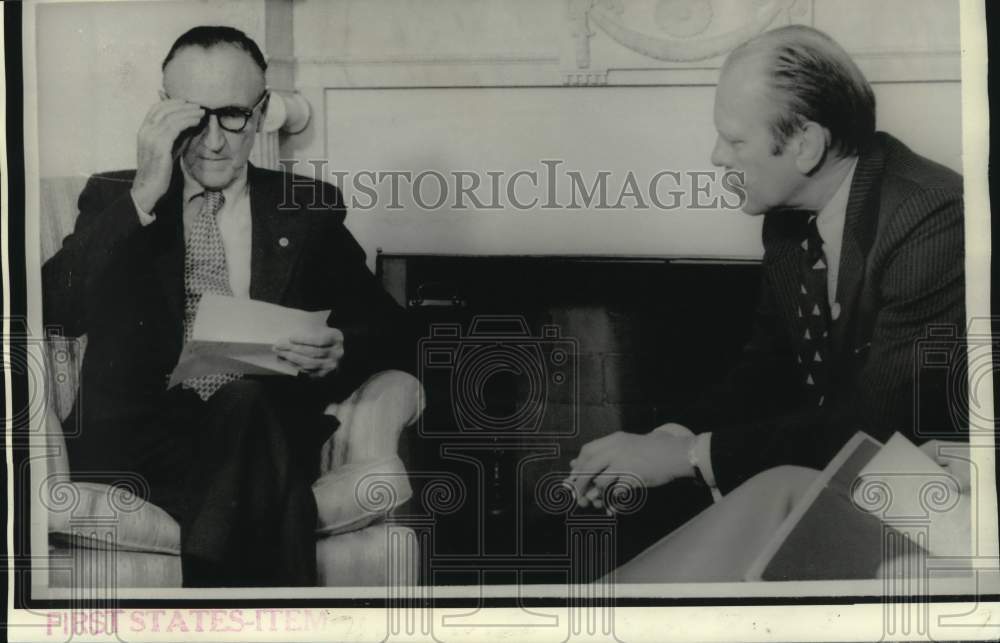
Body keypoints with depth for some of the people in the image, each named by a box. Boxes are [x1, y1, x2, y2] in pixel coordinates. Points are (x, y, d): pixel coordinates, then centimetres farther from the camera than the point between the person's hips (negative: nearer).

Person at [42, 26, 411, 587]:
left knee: (248, 404, -35)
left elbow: (385, 323, 14)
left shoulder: (308, 208, 16)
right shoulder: (113, 198, 14)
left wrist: (341, 351, -10)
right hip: (137, 435, -1)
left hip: (270, 425, 2)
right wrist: (144, 195, -9)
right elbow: (58, 309, -2)